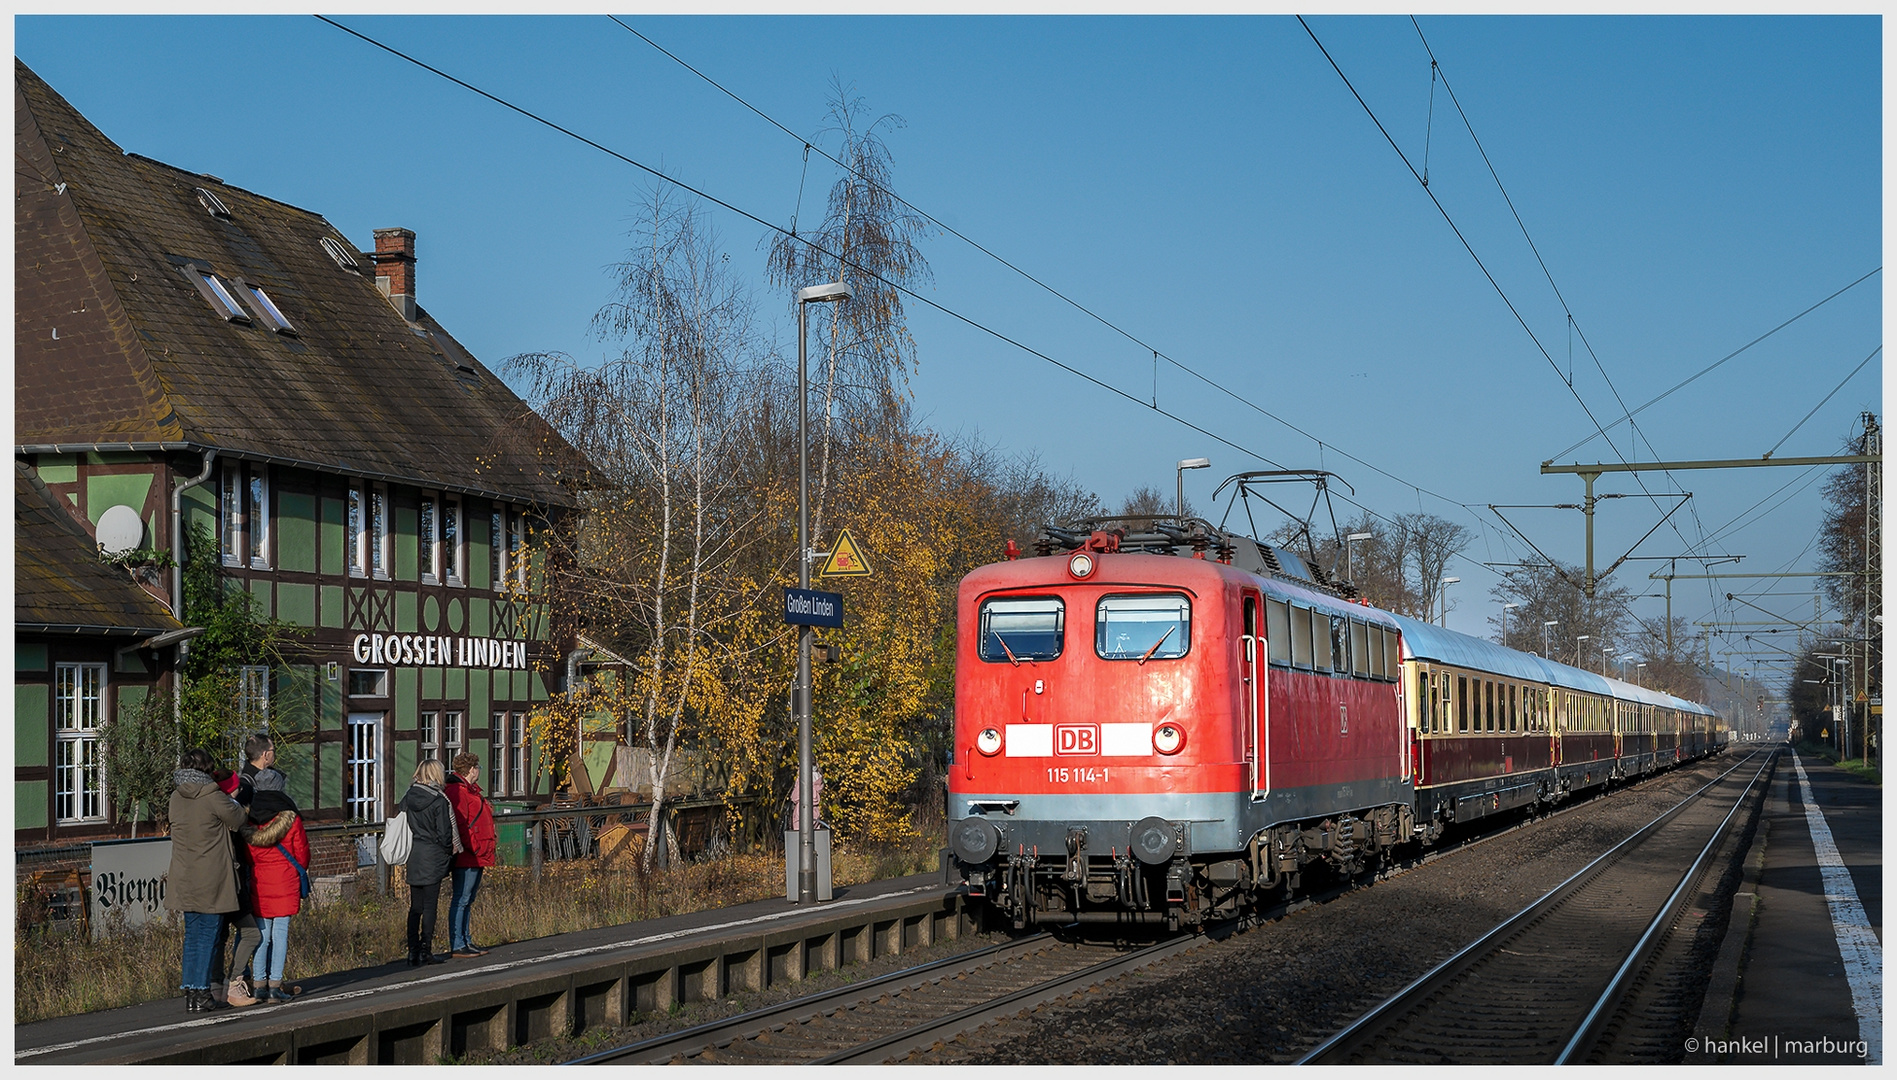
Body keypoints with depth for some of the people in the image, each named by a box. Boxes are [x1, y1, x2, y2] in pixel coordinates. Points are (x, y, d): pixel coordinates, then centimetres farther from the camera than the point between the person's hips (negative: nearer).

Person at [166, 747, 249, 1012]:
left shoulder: (176, 797, 6)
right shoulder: (212, 796, -14)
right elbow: (239, 819, -5)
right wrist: (232, 802, 14)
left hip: (185, 880, 6)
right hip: (211, 880, -6)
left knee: (193, 936, 12)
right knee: (208, 936, 0)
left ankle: (190, 992, 12)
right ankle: (201, 995, 0)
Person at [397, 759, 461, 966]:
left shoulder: (407, 799, 3)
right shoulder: (439, 801, -12)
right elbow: (444, 832, -12)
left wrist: (406, 852, 15)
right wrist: (450, 852, 4)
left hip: (412, 858, 5)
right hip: (432, 857, -5)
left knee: (414, 907, 10)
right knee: (430, 906, 1)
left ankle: (413, 951, 9)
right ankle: (426, 951, 0)